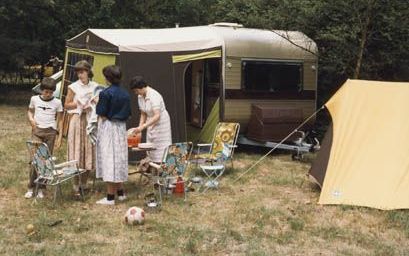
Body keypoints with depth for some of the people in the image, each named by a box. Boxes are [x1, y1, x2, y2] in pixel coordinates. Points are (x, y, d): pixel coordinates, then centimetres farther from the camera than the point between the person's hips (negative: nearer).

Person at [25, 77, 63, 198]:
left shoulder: (57, 102, 3)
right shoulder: (34, 99, 6)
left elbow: (59, 119, 7)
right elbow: (30, 111, 21)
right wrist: (31, 119, -1)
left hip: (50, 131, 0)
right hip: (37, 130, 0)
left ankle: (41, 188, 8)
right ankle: (31, 187, 0)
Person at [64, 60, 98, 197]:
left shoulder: (95, 86, 8)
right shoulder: (74, 87, 0)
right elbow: (67, 105, 2)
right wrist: (79, 104, -10)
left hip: (91, 121, 3)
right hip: (77, 120, -3)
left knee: (88, 152, 4)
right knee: (77, 151, -4)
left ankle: (83, 184, 17)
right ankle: (76, 186, 3)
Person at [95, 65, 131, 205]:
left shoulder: (106, 93, -15)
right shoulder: (125, 94, 5)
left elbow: (102, 115, -14)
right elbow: (127, 114, 9)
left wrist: (97, 103, 1)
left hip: (108, 128, -6)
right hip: (121, 128, 6)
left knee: (109, 159, -2)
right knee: (119, 159, 16)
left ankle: (110, 197, 1)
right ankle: (120, 192, 24)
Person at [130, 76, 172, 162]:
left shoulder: (154, 96, -24)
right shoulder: (140, 97, 1)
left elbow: (157, 116, -31)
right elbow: (143, 114, 9)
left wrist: (143, 126, -34)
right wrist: (139, 127, -4)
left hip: (161, 122, -8)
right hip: (151, 124, 8)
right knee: (151, 149, 5)